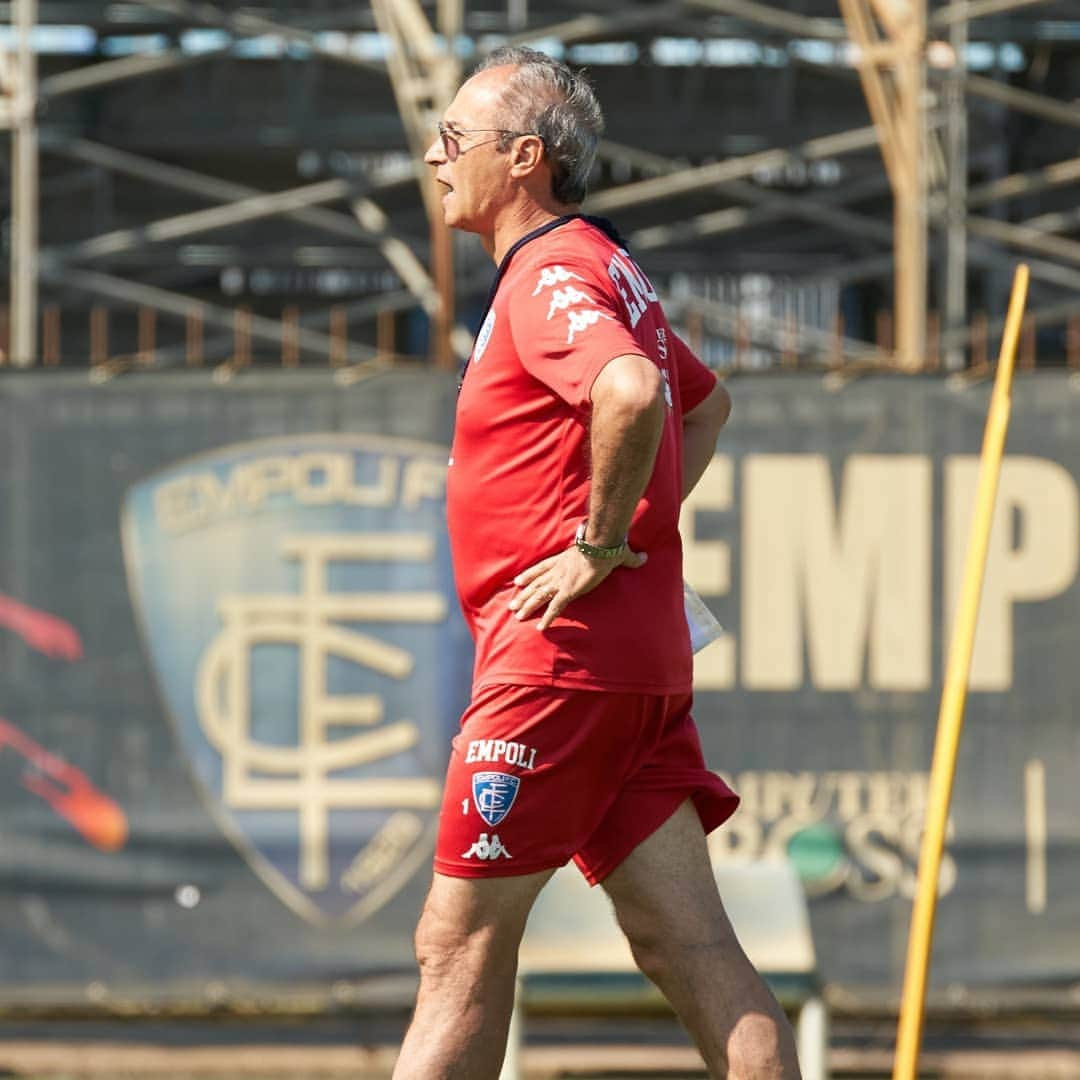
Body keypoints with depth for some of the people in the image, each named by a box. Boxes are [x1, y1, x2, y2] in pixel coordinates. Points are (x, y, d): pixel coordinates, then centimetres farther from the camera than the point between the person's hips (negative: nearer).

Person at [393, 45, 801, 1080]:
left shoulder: (553, 275, -12)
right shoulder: (601, 271, 19)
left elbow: (632, 391, -33)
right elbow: (706, 403, 36)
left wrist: (600, 544, -22)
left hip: (558, 651, -10)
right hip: (644, 657, 10)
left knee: (459, 950, -3)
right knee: (690, 951, 2)